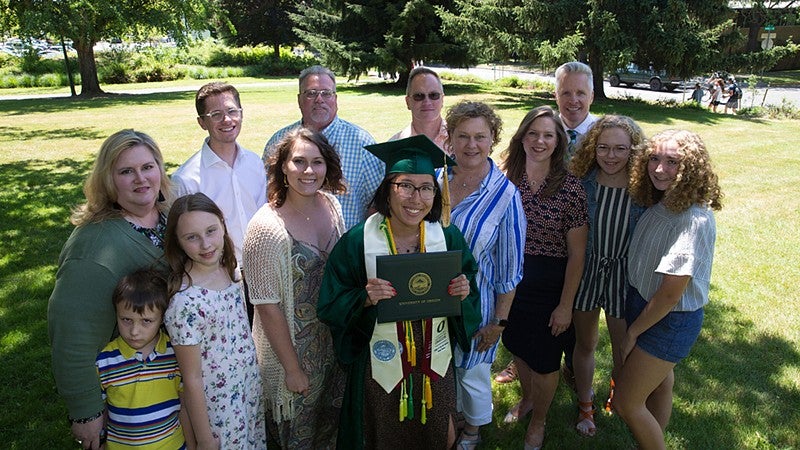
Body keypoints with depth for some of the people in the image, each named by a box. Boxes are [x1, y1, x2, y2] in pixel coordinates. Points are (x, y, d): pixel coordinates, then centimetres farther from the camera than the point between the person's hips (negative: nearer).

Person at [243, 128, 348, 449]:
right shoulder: (266, 227, -24)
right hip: (293, 349, -5)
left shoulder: (332, 206, -5)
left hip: (335, 341, 5)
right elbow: (268, 307, -19)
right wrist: (292, 368, -14)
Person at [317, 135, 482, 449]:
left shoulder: (448, 238, -7)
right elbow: (330, 306, -10)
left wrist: (464, 292, -19)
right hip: (380, 363, -3)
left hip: (435, 362, 3)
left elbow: (471, 300, 3)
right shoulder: (357, 242, -16)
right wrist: (365, 298, -29)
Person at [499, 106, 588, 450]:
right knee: (517, 346, 21)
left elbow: (576, 253, -12)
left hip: (550, 283, -3)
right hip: (510, 277, 3)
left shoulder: (571, 188, -14)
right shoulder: (506, 177, -4)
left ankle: (538, 421, 38)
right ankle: (527, 398, 51)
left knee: (545, 357, 12)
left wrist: (565, 305, -12)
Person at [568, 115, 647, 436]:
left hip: (625, 274, 0)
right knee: (585, 344, 17)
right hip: (585, 269, 1)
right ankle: (585, 404, 41)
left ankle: (617, 395, 47)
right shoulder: (581, 182, -10)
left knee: (624, 349, 15)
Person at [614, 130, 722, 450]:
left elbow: (671, 292, -23)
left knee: (627, 403, 2)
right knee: (659, 382, 24)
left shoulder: (694, 219, -27)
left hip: (671, 321, -7)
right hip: (642, 303, 7)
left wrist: (633, 332, -12)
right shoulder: (657, 204, -2)